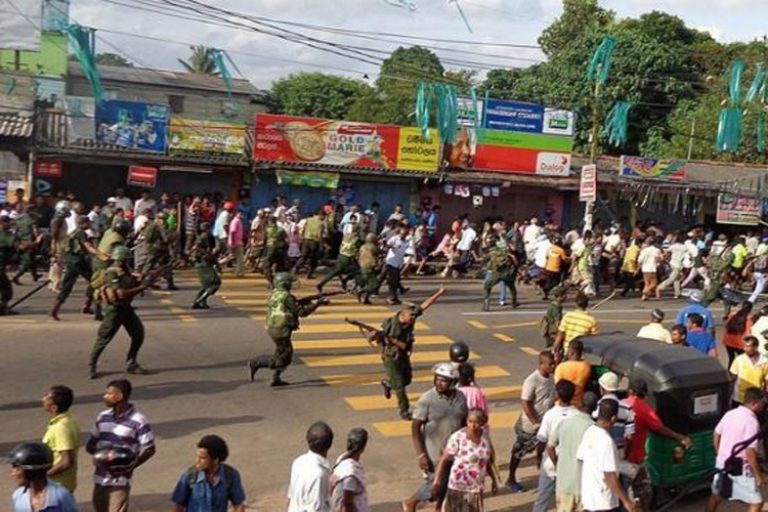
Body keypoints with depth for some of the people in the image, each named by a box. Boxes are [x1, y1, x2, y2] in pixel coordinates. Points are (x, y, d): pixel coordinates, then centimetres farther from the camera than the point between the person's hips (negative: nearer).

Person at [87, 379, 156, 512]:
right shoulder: (103, 416, 5)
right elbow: (91, 444, 13)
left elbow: (149, 449, -9)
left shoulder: (138, 421, -14)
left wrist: (130, 467, -20)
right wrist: (96, 455, -9)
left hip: (120, 481, -6)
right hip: (100, 479, 6)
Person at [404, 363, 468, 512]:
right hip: (434, 453, -5)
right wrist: (421, 454, -19)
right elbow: (415, 428, -16)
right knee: (436, 486, 1)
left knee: (448, 486, 15)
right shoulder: (427, 400, -18)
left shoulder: (460, 398, -3)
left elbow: (463, 423, 10)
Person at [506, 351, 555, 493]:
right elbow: (525, 403, -24)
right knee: (519, 452, 10)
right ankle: (511, 479, 26)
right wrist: (536, 423, -22)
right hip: (529, 425, -6)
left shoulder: (551, 377, -3)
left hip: (546, 423, 6)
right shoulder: (532, 381, -25)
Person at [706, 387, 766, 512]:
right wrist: (758, 475, -16)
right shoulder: (751, 421, -21)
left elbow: (716, 435, 12)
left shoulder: (730, 414, 2)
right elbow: (750, 452, -24)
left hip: (722, 464, 8)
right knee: (756, 502, 4)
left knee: (716, 495, 23)